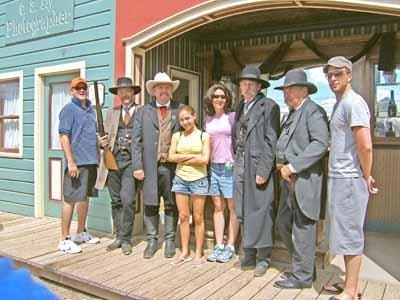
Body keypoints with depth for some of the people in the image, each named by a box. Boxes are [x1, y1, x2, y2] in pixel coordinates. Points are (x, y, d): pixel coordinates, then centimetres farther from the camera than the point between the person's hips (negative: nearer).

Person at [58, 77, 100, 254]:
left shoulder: (91, 110, 17)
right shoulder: (69, 109, -5)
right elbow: (64, 136, -12)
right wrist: (70, 161, -19)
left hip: (91, 161, 8)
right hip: (77, 161, -8)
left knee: (85, 197, 15)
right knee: (71, 199, -3)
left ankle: (81, 233, 28)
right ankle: (65, 239, 6)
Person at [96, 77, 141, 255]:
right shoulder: (112, 112, 17)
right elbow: (107, 136, 18)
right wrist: (103, 142, -4)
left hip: (131, 160, -4)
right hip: (113, 159, 4)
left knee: (128, 201, -10)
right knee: (116, 201, 8)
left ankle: (126, 240, 4)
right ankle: (119, 237, 20)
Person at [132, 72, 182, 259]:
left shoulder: (180, 110, 6)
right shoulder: (143, 111, 8)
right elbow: (136, 141, 4)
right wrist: (137, 166, -4)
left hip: (173, 166, 0)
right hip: (150, 166, 1)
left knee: (172, 205, 8)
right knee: (150, 205, 7)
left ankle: (170, 240, 21)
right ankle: (152, 240, 21)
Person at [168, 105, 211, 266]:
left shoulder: (204, 135, -1)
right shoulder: (177, 136, 7)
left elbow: (205, 159, -12)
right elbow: (171, 157, -4)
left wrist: (182, 159, -7)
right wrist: (192, 156, -10)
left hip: (198, 180, -3)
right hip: (180, 179, 3)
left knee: (198, 218, 4)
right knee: (183, 216, 8)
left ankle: (198, 253, 15)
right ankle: (185, 252, 19)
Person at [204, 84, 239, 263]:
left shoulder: (232, 116, -4)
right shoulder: (208, 118, 11)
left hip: (230, 166, -5)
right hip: (213, 166, 5)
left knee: (232, 208, 3)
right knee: (218, 208, 10)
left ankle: (230, 247, 12)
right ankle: (219, 246, 18)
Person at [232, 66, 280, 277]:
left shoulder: (269, 106, -3)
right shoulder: (240, 107, 17)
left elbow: (271, 141, -10)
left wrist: (263, 170, -15)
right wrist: (236, 161, 9)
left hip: (259, 166, -6)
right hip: (240, 167, 6)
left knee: (261, 211, -1)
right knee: (243, 213, 9)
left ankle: (263, 258, 11)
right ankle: (248, 255, 21)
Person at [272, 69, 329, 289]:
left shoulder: (314, 111, -9)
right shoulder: (291, 114, 20)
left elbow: (320, 144, -21)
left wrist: (293, 166, -21)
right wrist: (280, 162, 5)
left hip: (305, 179, -10)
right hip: (289, 180, 10)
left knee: (303, 228, 0)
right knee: (283, 224, 16)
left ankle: (302, 275, 14)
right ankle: (304, 266, 31)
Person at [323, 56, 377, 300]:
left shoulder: (353, 102, -13)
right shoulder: (340, 104, 18)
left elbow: (366, 146, -20)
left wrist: (367, 177, -8)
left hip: (350, 180, -10)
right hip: (338, 179, 10)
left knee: (350, 234, -1)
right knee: (346, 234, 16)